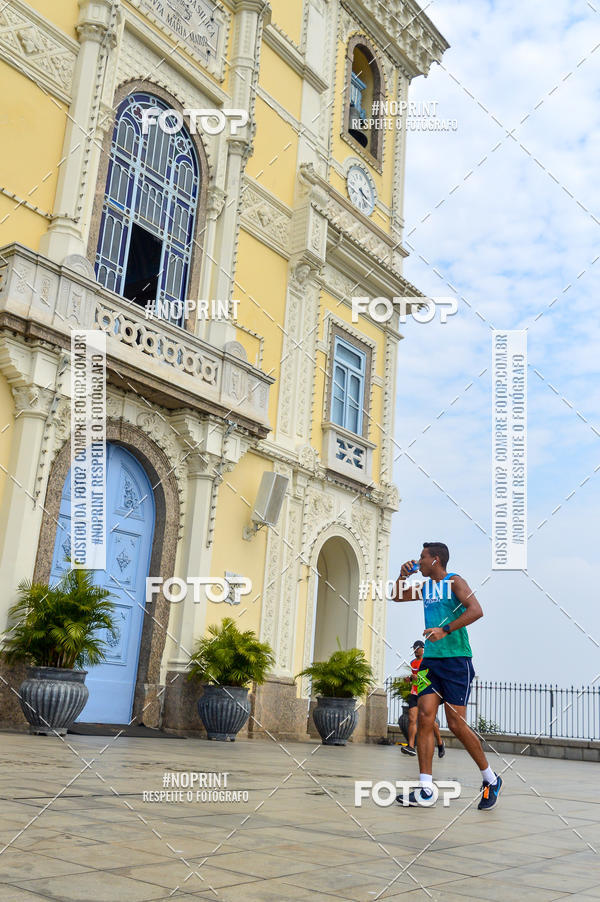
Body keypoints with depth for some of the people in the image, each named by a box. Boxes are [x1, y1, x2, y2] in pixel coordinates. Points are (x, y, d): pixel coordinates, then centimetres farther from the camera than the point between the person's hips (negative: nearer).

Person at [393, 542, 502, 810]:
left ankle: (491, 780, 13)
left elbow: (476, 610, -20)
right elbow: (397, 597, 31)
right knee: (424, 718, -5)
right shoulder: (426, 586, 16)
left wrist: (445, 630, -25)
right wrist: (403, 574, 14)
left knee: (456, 724, -7)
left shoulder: (454, 581, -6)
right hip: (430, 659, 7)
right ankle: (425, 790, -4)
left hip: (456, 660, -7)